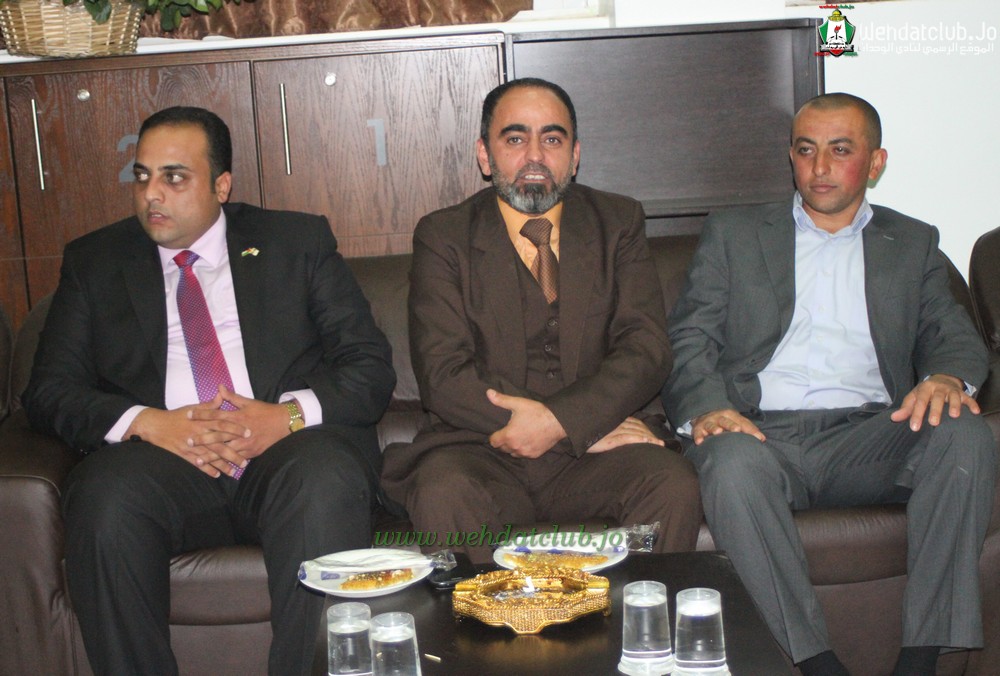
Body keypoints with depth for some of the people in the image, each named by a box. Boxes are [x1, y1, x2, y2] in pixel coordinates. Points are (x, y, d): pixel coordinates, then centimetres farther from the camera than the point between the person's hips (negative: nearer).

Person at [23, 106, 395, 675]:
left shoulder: (298, 241, 14)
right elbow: (50, 391, 8)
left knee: (327, 484, -34)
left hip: (288, 448, -1)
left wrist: (291, 415, -14)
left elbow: (371, 367, 6)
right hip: (162, 458, 1)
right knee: (105, 500, -32)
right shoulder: (95, 261, 18)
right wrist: (147, 422, -12)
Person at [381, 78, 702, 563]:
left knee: (674, 486, -27)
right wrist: (590, 429, -15)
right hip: (483, 452, -1)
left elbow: (646, 348, 1)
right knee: (443, 495, -33)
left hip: (596, 457, 2)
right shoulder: (443, 237, 5)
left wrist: (561, 421, -18)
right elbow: (443, 376, -7)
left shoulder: (617, 223, 12)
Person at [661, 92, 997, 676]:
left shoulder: (914, 244, 22)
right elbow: (690, 338, 8)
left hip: (865, 436, 2)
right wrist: (706, 407, -14)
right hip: (760, 431, -1)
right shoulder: (734, 234, 18)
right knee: (734, 463, -36)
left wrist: (948, 377, -14)